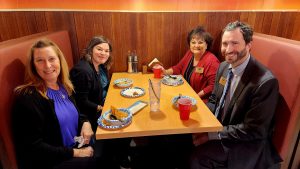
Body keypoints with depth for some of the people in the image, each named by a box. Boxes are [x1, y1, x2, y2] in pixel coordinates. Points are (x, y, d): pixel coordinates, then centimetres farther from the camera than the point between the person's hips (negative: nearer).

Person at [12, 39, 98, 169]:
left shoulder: (63, 86, 1)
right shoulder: (28, 98, -21)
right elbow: (33, 147, -20)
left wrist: (85, 122, -6)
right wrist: (74, 153, -20)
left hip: (77, 145, 7)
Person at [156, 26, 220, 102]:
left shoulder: (212, 61, -16)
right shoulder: (190, 53, 6)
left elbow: (213, 86, -18)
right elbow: (178, 68, 12)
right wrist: (165, 72, -4)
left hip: (201, 100, -7)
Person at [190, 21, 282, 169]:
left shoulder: (266, 82, -24)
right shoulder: (223, 67, -1)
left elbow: (253, 130, -21)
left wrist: (212, 134, -20)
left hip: (245, 145, -6)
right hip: (214, 127, 7)